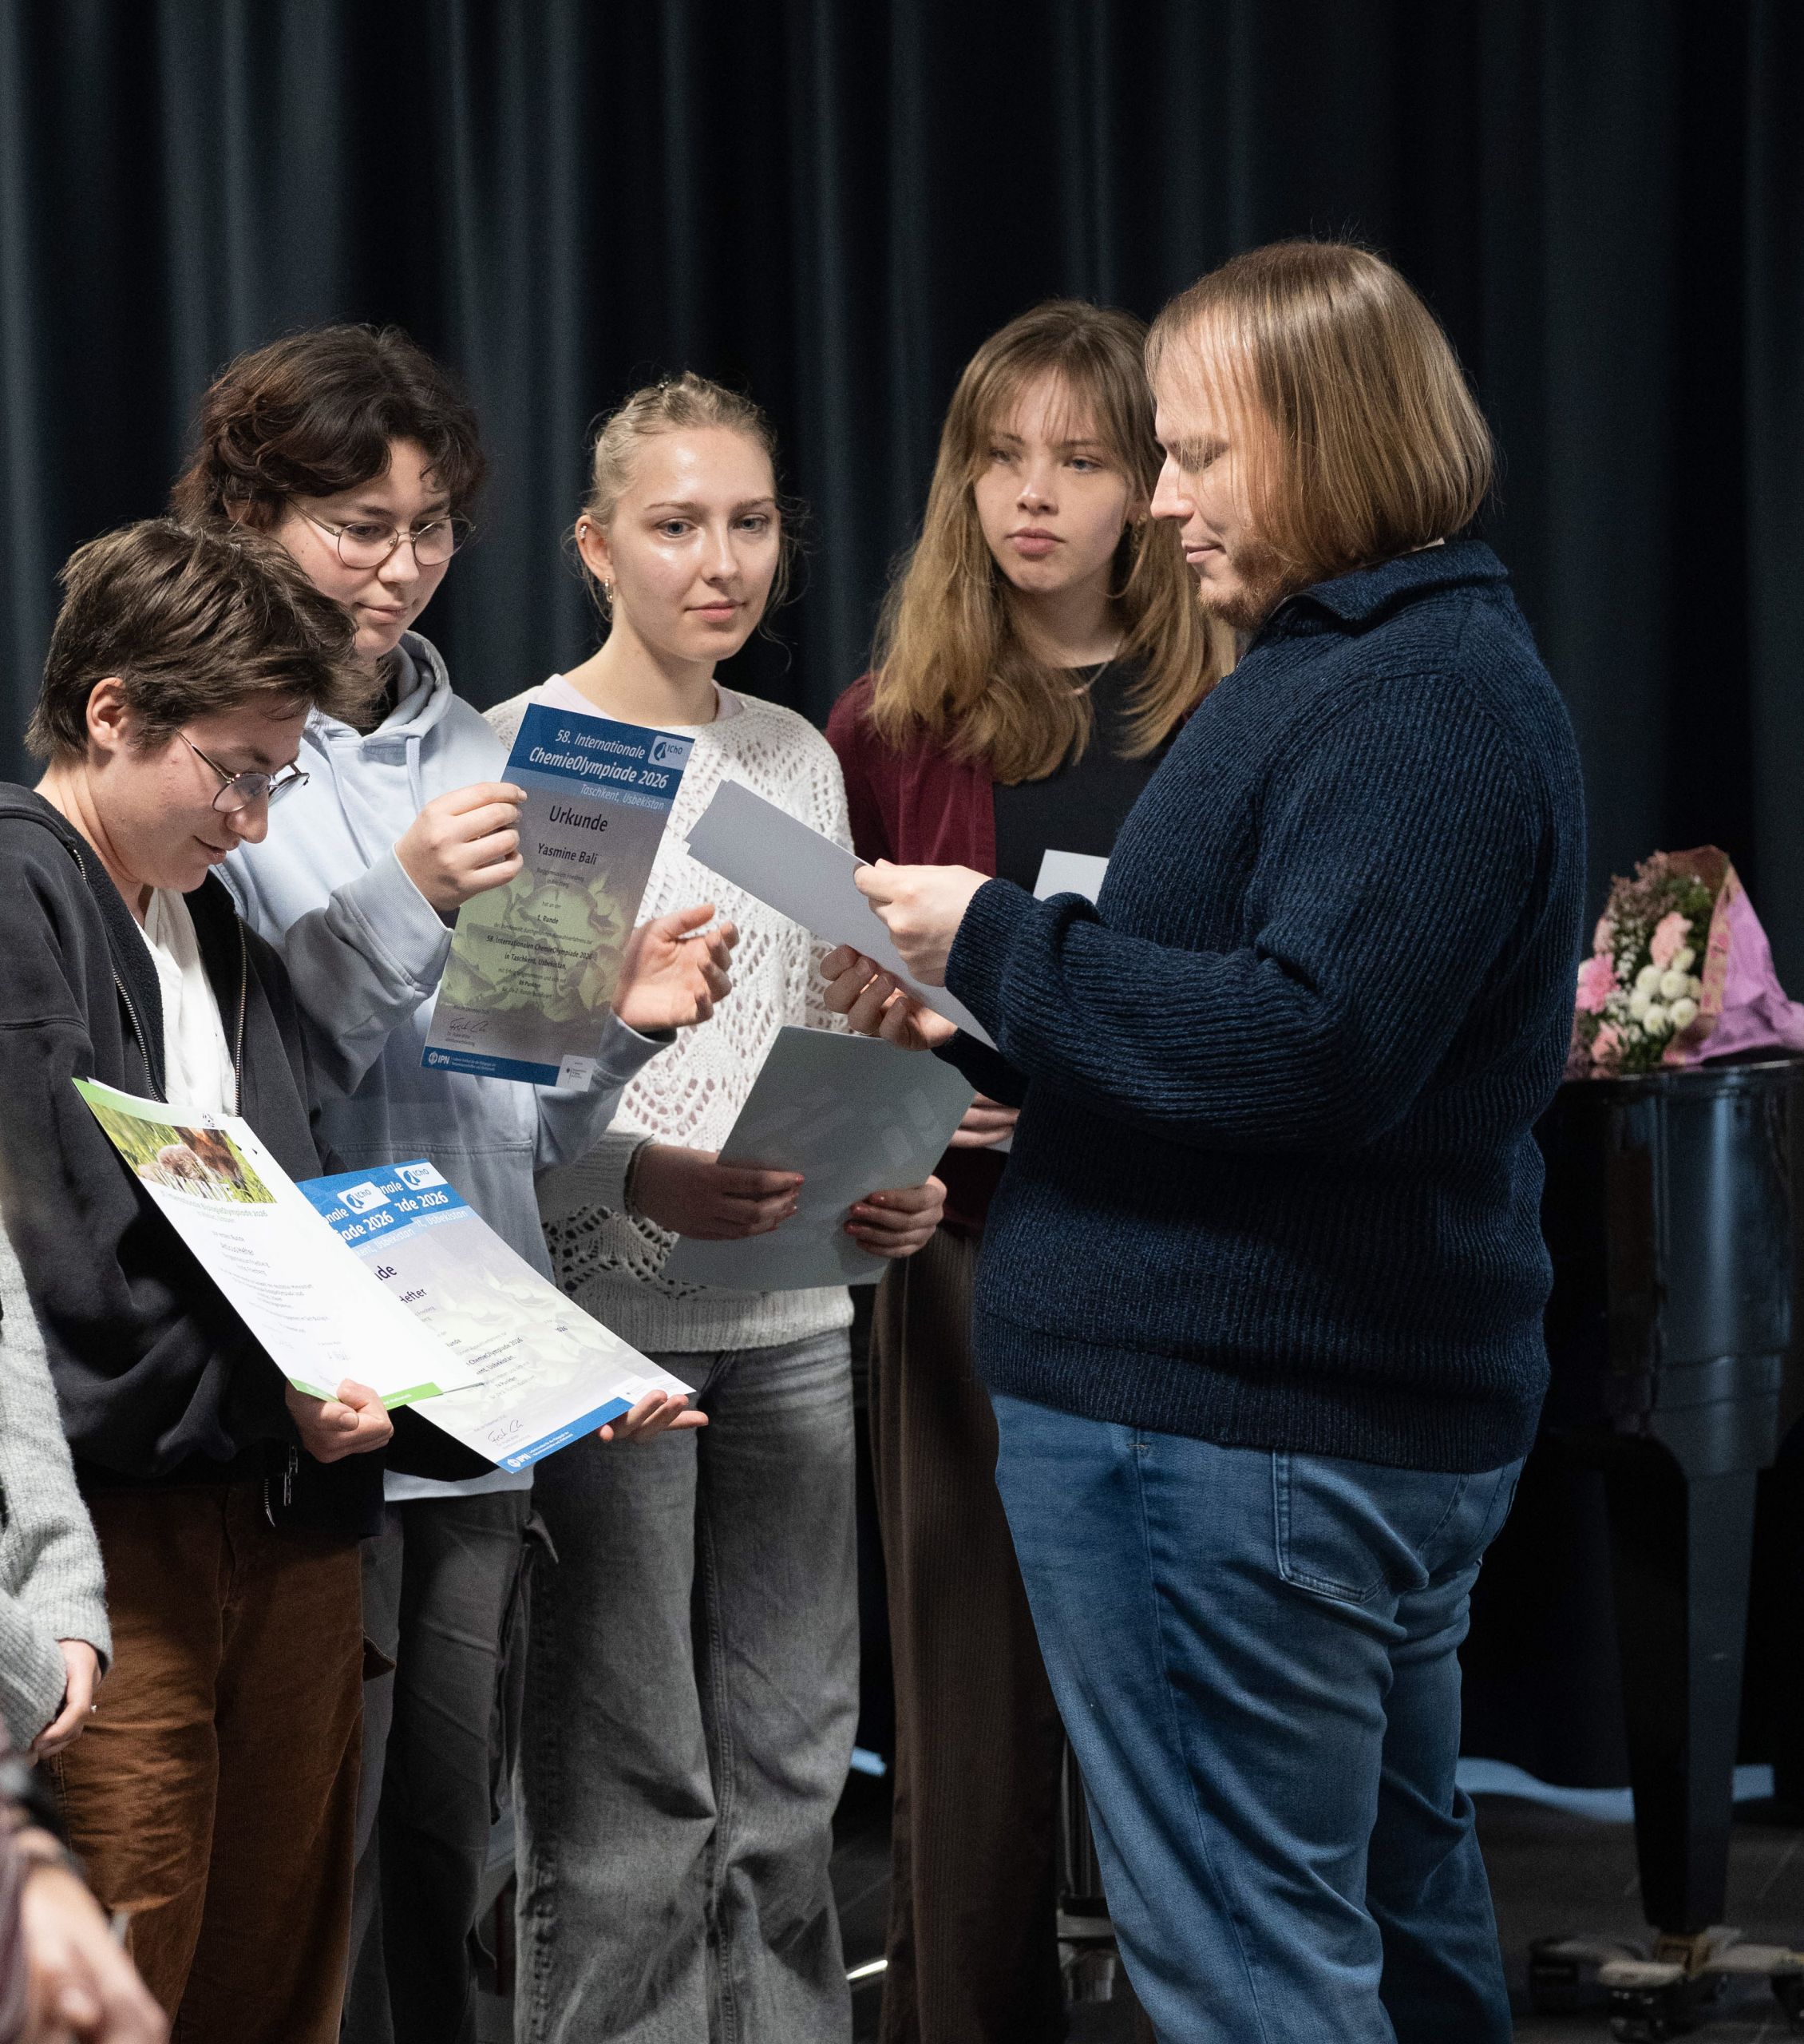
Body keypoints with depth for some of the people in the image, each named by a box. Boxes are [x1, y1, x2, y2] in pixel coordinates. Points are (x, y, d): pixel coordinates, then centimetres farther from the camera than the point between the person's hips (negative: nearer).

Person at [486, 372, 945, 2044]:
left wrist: (882, 1186, 0)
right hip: (600, 1315, -6)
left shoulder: (798, 760, 12)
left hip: (791, 1319, 6)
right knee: (622, 1790, -3)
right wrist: (635, 1184, -24)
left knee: (790, 1766, 10)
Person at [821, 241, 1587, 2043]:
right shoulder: (1363, 668, 18)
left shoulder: (1419, 702, -16)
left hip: (1235, 1439, -11)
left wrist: (997, 942, -18)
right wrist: (979, 1023, 10)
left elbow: (1305, 1049, -26)